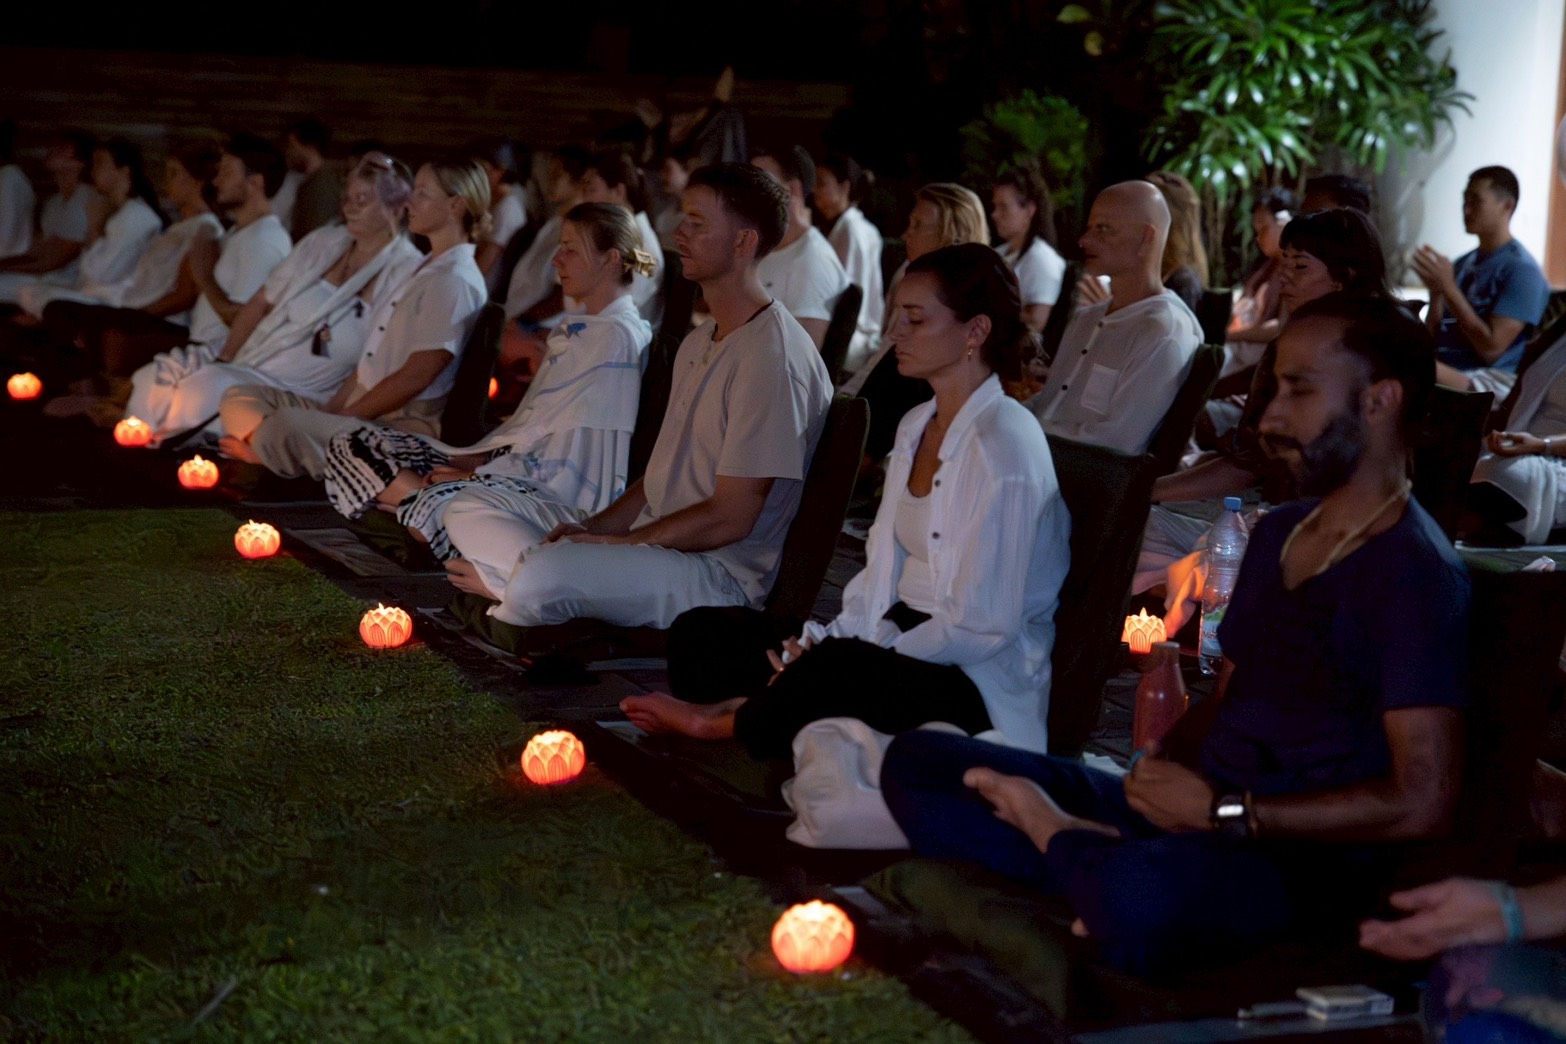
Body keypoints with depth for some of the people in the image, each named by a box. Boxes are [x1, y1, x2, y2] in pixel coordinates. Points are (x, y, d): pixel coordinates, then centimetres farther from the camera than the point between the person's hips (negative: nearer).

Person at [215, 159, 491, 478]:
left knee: (289, 422, -35)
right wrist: (331, 408, 6)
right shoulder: (426, 270, 20)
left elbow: (414, 377, -19)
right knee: (239, 398, 5)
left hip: (404, 427, -11)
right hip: (361, 409, 11)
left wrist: (344, 415, -14)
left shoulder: (455, 282, -12)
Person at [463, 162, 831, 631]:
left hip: (722, 571, -10)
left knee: (541, 578, -31)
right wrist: (595, 527, 3)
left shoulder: (772, 356, -17)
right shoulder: (699, 342, 17)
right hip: (657, 540, 10)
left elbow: (729, 518, -19)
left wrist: (614, 541, -12)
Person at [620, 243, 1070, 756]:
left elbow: (980, 625, -19)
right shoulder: (916, 426, 15)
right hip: (904, 645, 9)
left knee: (834, 673, -38)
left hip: (979, 687, -9)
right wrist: (824, 641, -3)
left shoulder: (1003, 444, -15)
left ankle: (725, 720, -12)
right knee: (700, 633, 0)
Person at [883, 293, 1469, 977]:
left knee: (1135, 893, -43)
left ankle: (1059, 840, -9)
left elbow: (1422, 802, -21)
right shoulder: (1278, 534, 18)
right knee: (916, 762, 3)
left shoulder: (1416, 574, -13)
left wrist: (1221, 812, -16)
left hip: (1305, 862, -9)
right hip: (1191, 811, 9)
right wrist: (1162, 764, 0)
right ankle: (1090, 855, -17)